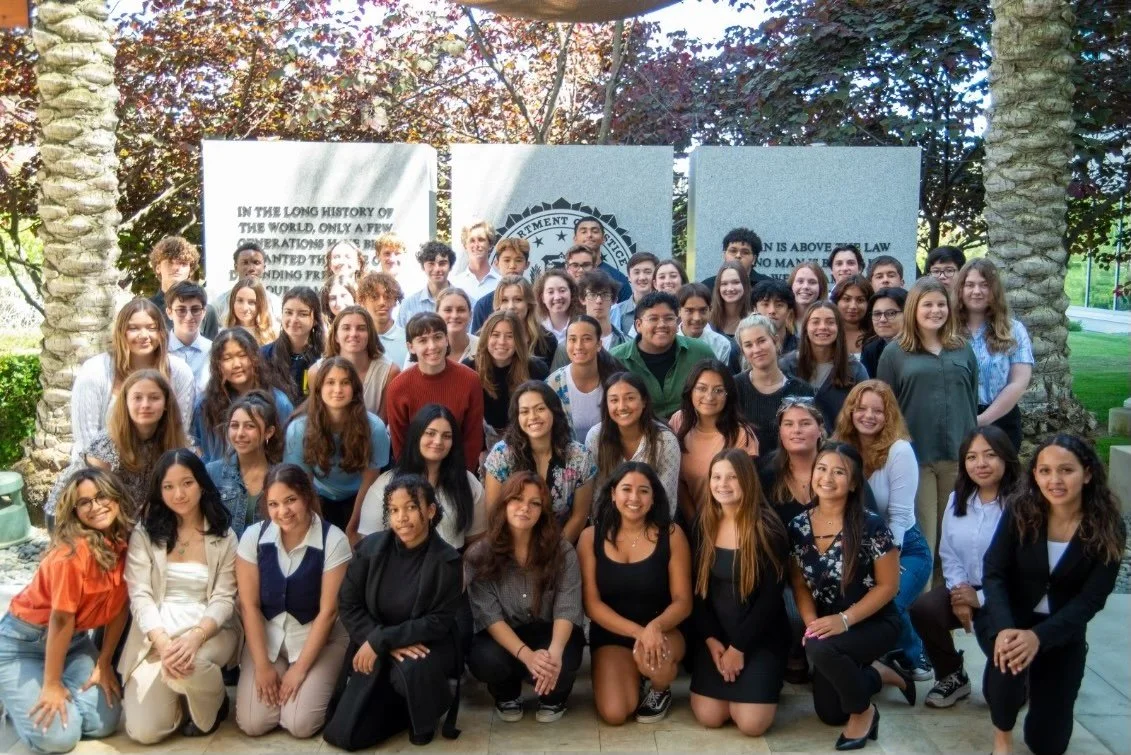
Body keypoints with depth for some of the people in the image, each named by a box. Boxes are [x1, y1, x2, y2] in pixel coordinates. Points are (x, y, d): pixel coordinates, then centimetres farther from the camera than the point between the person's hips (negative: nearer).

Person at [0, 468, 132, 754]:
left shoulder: (123, 542, -8)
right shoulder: (72, 551, -28)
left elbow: (119, 606, 1)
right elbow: (61, 618, -23)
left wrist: (104, 663, 2)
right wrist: (52, 684, -16)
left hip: (74, 641, 7)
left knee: (104, 723, -7)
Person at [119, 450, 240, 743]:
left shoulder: (223, 536, 1)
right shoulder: (144, 534, 1)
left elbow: (223, 599, -5)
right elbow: (139, 596, -7)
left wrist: (195, 637, -27)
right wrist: (163, 642, -25)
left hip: (210, 631, -1)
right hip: (156, 634, 1)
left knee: (184, 665, -37)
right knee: (144, 731, -14)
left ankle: (212, 704, -1)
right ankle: (183, 695, 20)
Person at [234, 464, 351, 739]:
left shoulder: (333, 540, -19)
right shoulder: (253, 536, -11)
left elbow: (328, 610, -15)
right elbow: (249, 605, -6)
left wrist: (299, 669, -14)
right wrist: (262, 665, -10)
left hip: (318, 638, -2)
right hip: (266, 635, 3)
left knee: (300, 725, -16)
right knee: (251, 724, -10)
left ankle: (321, 686, 16)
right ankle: (275, 680, 20)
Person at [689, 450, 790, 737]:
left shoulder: (768, 529, -15)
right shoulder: (703, 525, 0)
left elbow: (772, 596, -14)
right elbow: (697, 587, 2)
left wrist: (739, 647, -13)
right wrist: (711, 639, -8)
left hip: (760, 636, -4)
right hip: (715, 634, 4)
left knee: (751, 724, -13)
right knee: (708, 717, -7)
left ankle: (763, 687, 19)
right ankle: (731, 688, 24)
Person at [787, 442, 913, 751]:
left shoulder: (871, 525, -21)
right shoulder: (798, 526, -7)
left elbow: (888, 585, -16)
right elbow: (800, 583, 2)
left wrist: (845, 619, -25)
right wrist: (811, 621, -16)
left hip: (874, 623, -5)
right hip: (828, 626, 6)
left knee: (819, 647, -35)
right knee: (829, 713, 9)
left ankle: (863, 712, -7)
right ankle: (877, 674, 37)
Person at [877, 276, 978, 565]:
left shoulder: (963, 350, 11)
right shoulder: (895, 352, 1)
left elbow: (972, 401, 14)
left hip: (958, 455, 3)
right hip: (915, 457, -3)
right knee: (921, 536, 3)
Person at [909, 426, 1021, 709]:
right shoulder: (957, 500, 7)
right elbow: (949, 555, 6)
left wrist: (982, 598, -19)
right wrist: (958, 592, -11)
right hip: (965, 588, 6)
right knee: (922, 609, -22)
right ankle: (952, 676, 5)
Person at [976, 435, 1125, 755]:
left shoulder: (1108, 529, -17)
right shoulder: (1020, 511, -17)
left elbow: (1091, 600, -20)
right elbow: (993, 573, -16)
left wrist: (1039, 637, -35)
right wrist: (1004, 629, -35)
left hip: (1063, 631, 1)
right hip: (1008, 618, -1)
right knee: (1009, 657, -37)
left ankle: (1032, 685, 37)